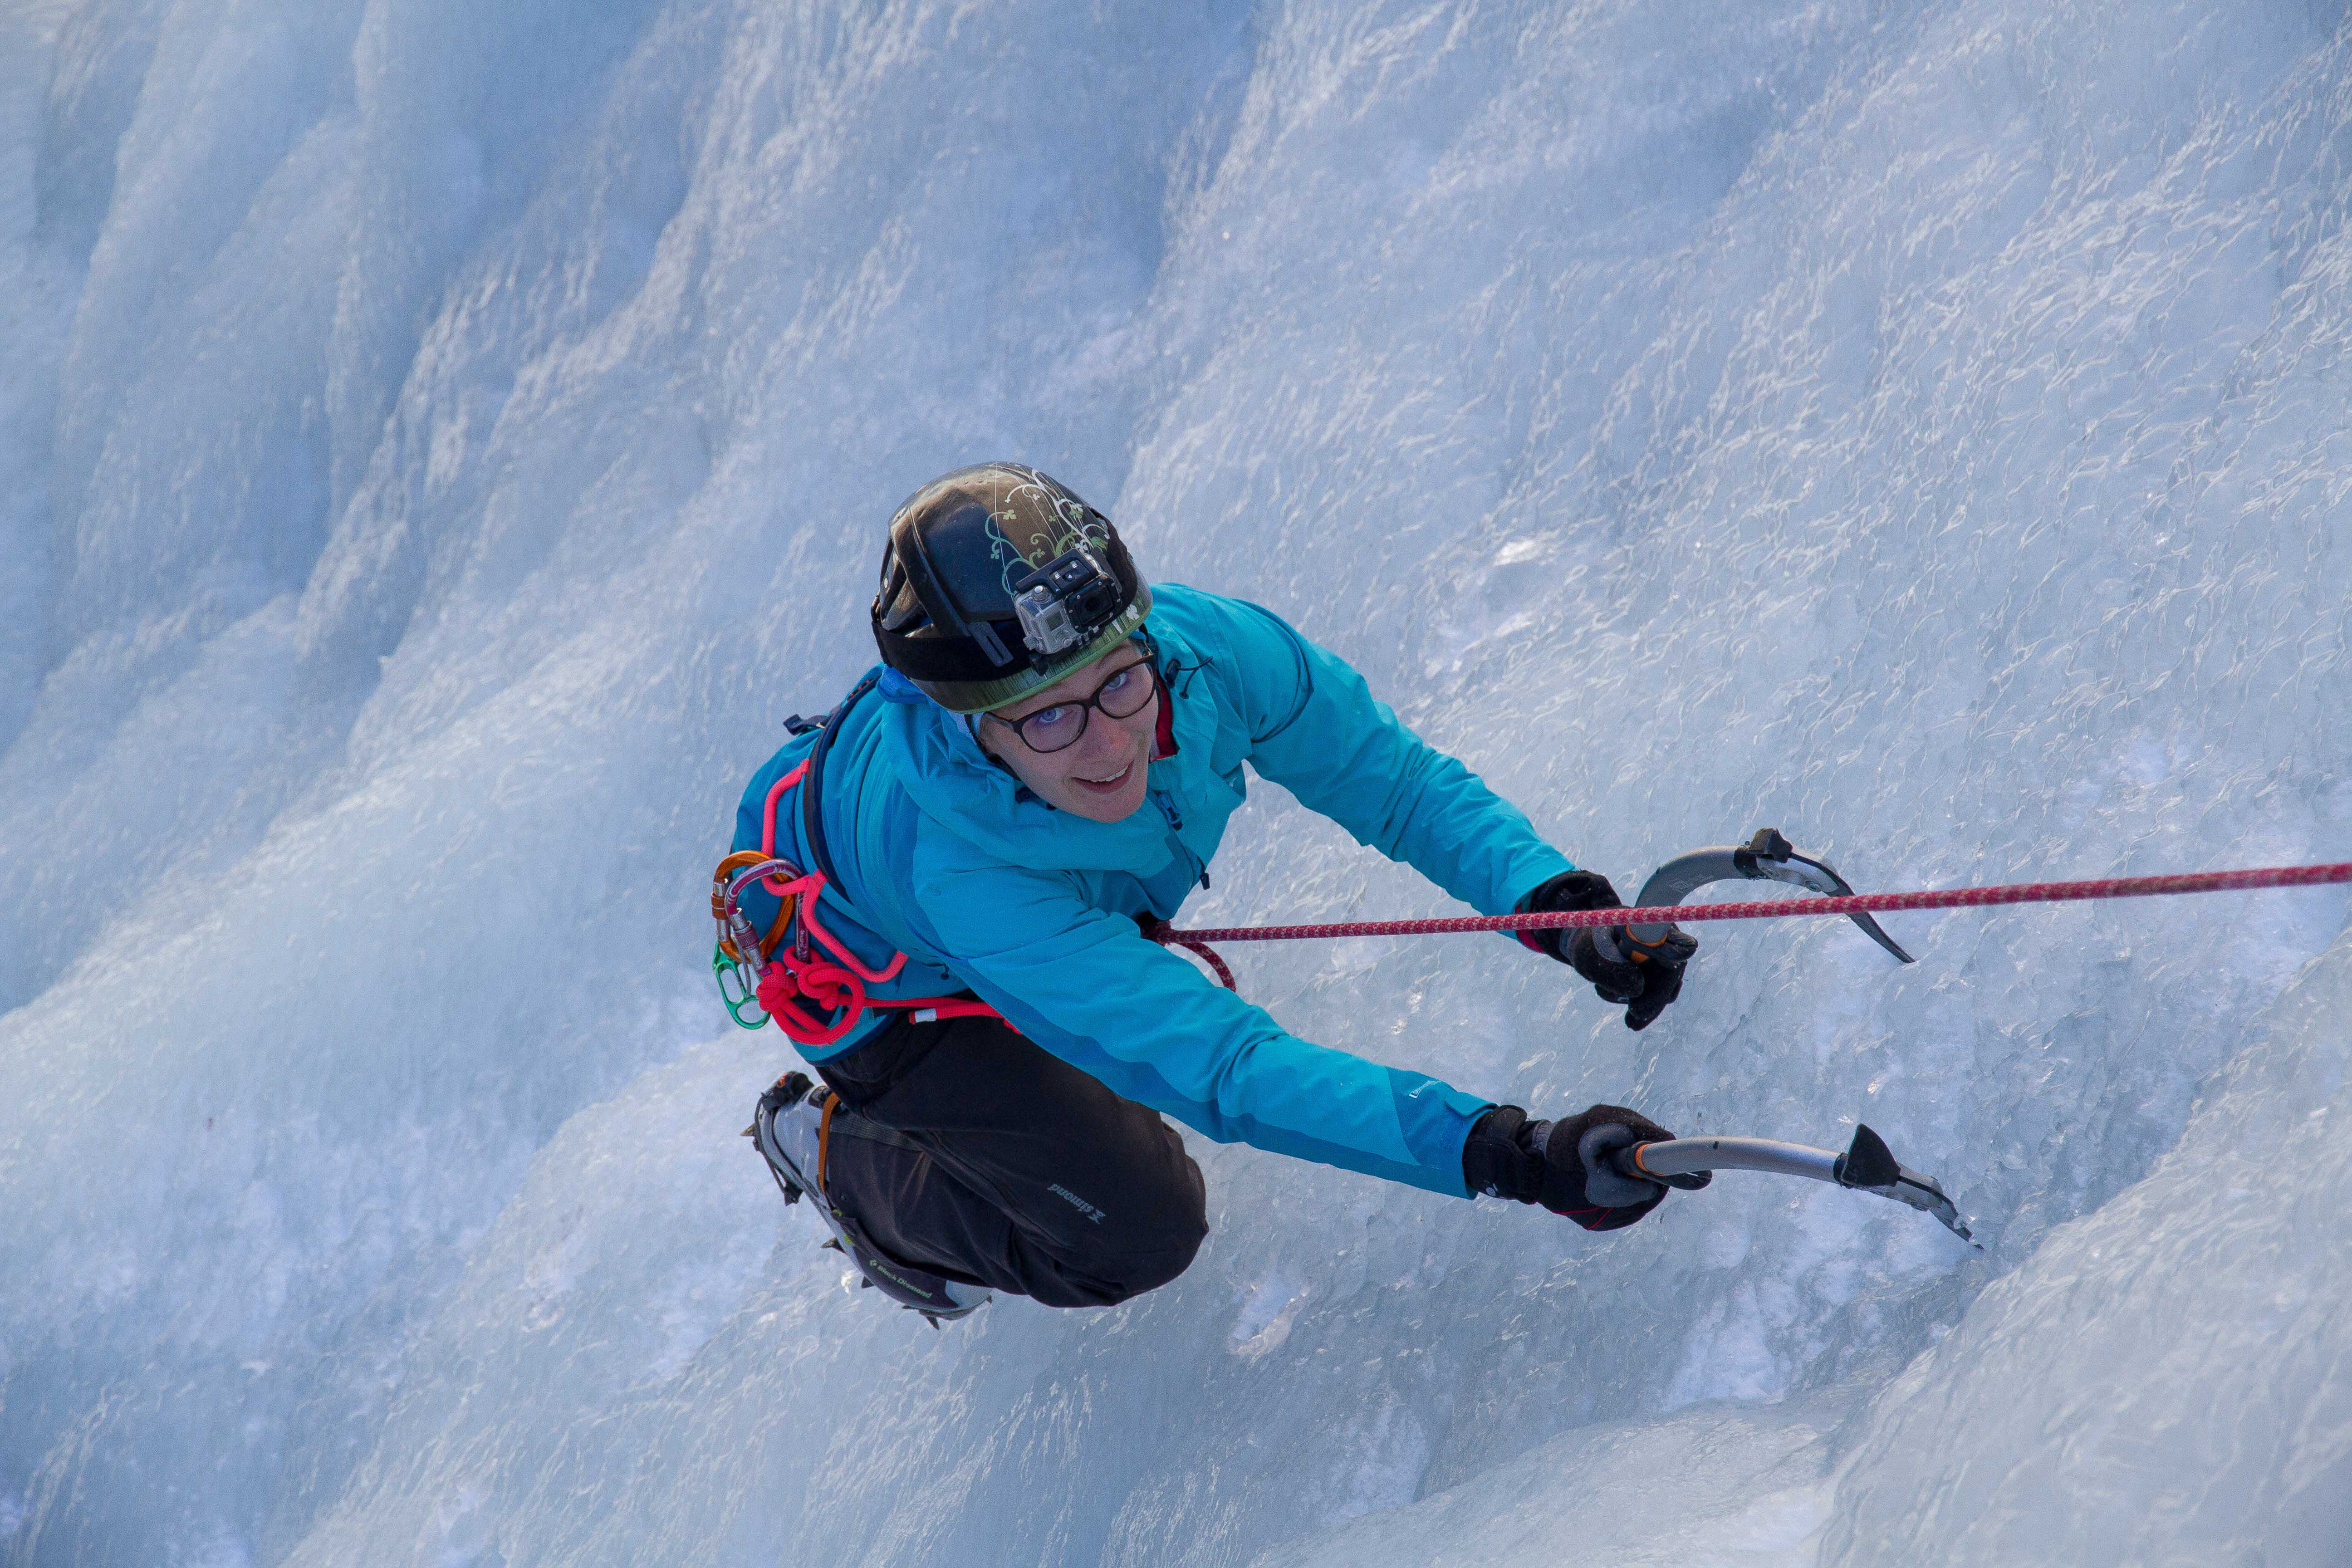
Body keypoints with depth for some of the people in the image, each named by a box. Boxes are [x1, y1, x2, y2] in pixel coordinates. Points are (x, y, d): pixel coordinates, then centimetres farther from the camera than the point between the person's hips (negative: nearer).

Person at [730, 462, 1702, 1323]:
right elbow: (1229, 1072, -50)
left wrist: (1554, 900, -36)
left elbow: (1387, 774, -20)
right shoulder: (968, 886, -48)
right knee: (1140, 1236, -2)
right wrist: (1505, 1155, -59)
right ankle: (838, 1152, 17)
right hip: (885, 994, -5)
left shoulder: (1202, 646, -37)